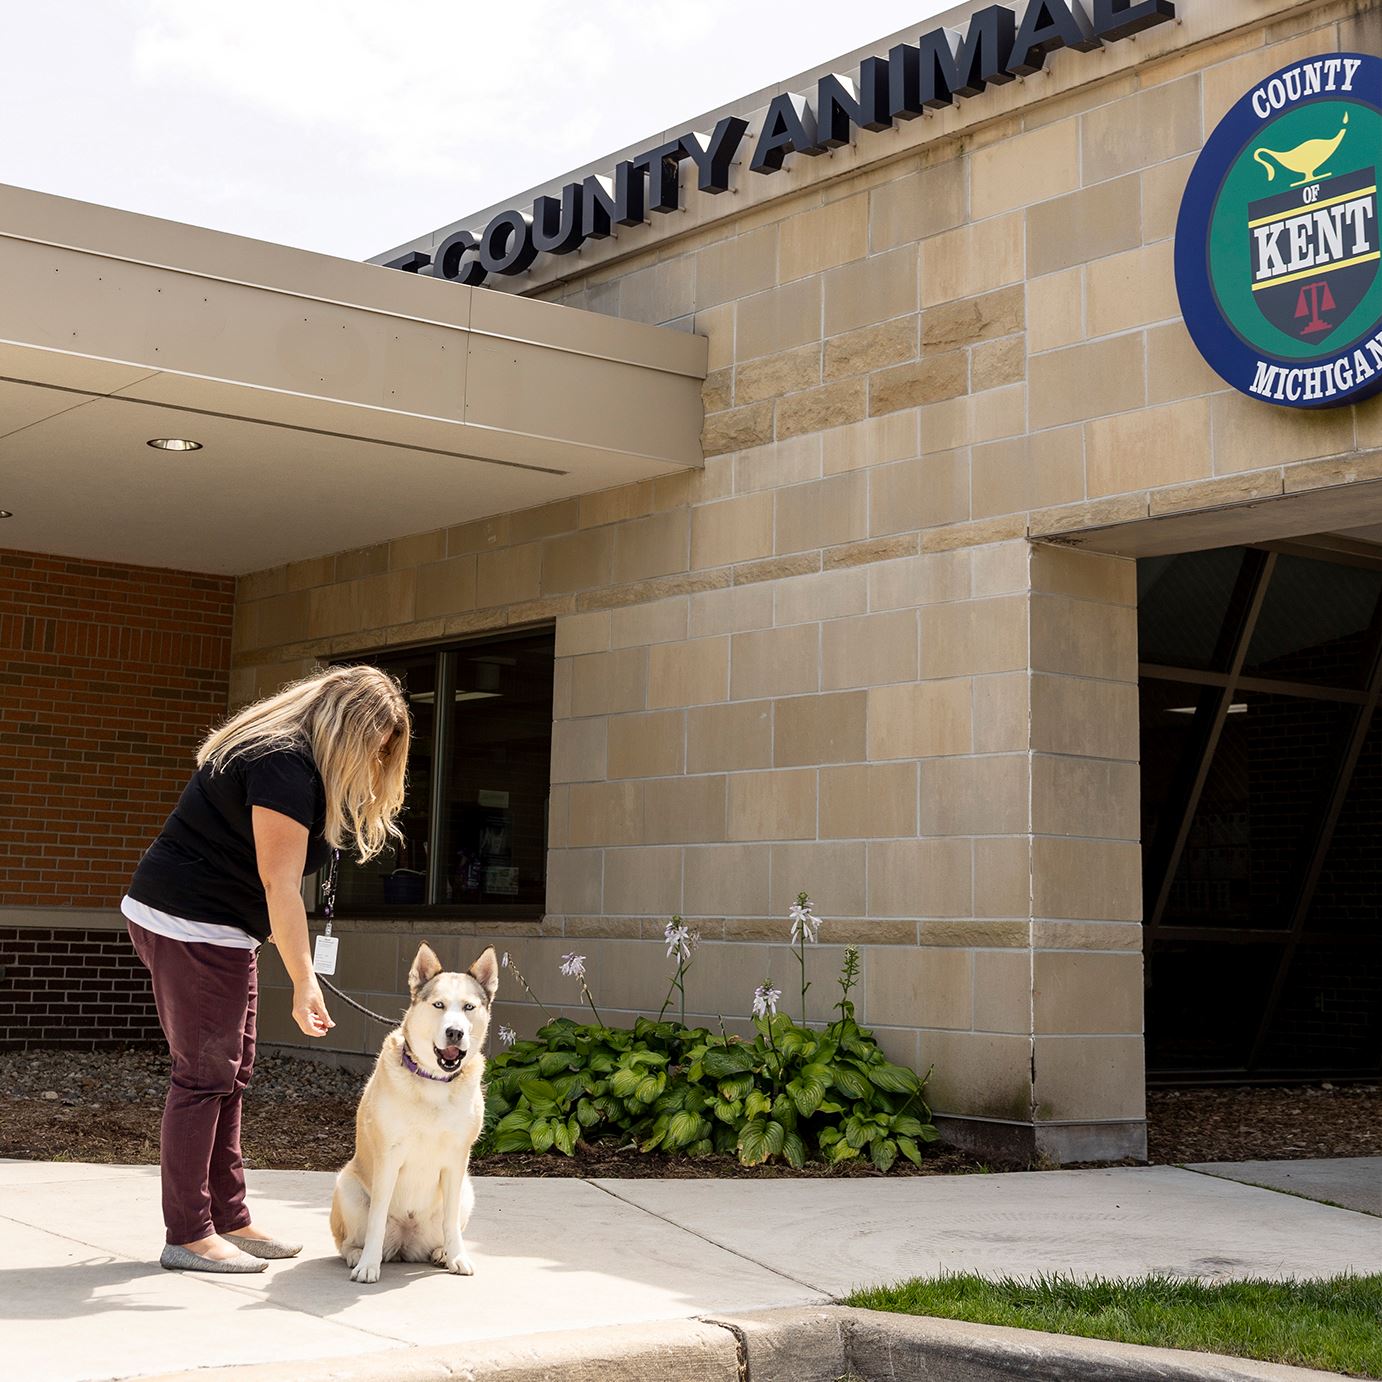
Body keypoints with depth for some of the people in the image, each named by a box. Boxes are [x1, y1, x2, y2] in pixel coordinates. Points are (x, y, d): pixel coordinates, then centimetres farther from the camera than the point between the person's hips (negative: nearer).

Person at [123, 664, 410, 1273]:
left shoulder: (280, 753, 14)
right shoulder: (287, 766, -18)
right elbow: (279, 885, -22)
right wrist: (304, 983, -21)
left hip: (219, 930, 11)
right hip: (191, 924, -11)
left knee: (229, 1073, 12)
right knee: (205, 1073, -6)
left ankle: (229, 1220, 19)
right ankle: (188, 1236, 0)